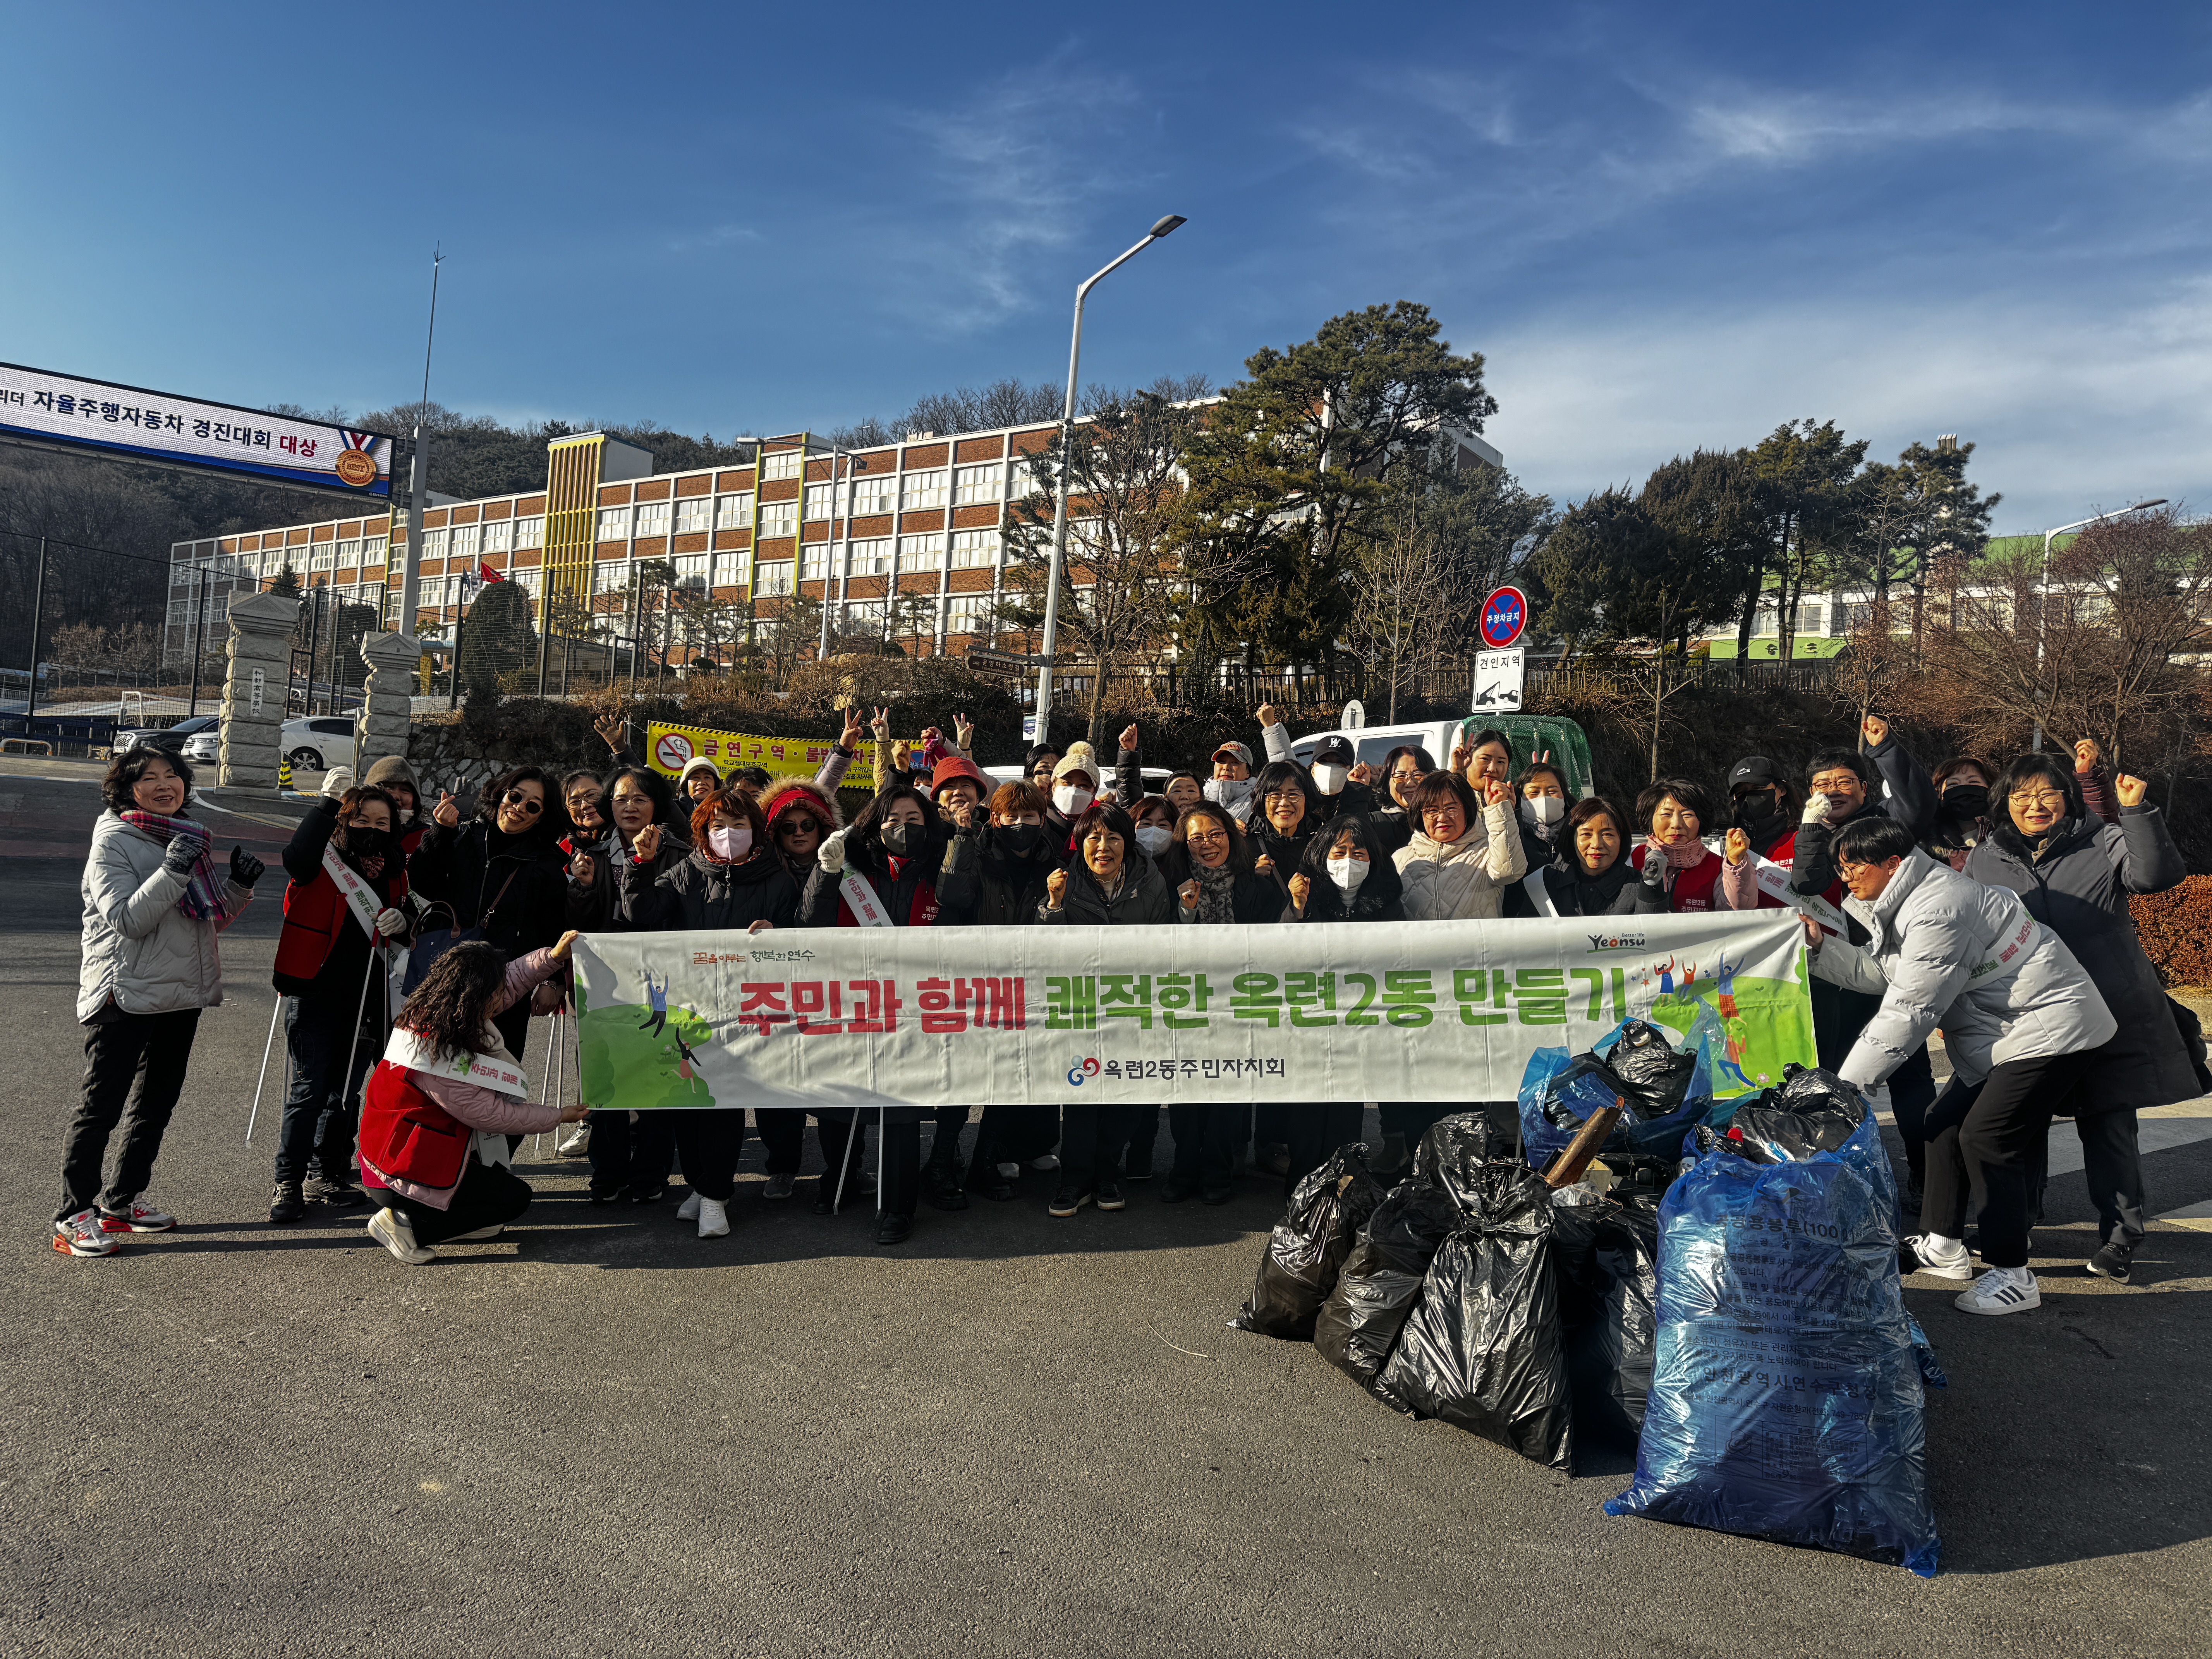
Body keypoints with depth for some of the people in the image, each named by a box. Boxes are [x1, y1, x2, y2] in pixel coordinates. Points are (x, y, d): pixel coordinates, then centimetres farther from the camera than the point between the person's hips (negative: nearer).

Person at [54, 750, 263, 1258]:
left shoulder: (189, 837, 12)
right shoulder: (113, 842, -8)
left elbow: (211, 919, 17)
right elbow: (127, 920, -19)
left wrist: (240, 884, -1)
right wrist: (172, 872, -30)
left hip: (183, 994, 8)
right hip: (126, 995, -7)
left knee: (156, 1102, 15)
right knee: (102, 1104, -2)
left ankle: (122, 1200, 27)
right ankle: (75, 1215, 7)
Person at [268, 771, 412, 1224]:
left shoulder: (394, 873, 10)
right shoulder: (325, 861, -5)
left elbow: (405, 927, 21)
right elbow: (296, 858, -30)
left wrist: (401, 921, -3)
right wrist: (327, 800, -31)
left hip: (367, 999, 5)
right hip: (315, 994, -5)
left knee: (345, 1092, 13)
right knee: (309, 1090, -4)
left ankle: (330, 1175, 24)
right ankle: (288, 1183, 6)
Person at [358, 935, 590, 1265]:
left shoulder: (428, 1013, -3)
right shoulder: (441, 1058, -30)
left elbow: (511, 982, 12)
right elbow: (493, 1116, -20)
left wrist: (553, 957, -1)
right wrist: (558, 1116, -9)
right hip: (405, 1175, -10)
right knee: (516, 1198, -1)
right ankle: (408, 1225, -4)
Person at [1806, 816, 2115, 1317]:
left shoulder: (1935, 913, -27)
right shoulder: (1904, 901, 6)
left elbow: (1907, 1012, -26)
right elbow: (1880, 974, 7)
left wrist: (1847, 1086, -22)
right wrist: (1822, 945, -5)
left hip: (2048, 1026, -11)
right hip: (2002, 1029, 11)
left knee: (1986, 1139, -12)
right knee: (1945, 1124, 11)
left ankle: (2014, 1277, -3)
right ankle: (1943, 1247, 22)